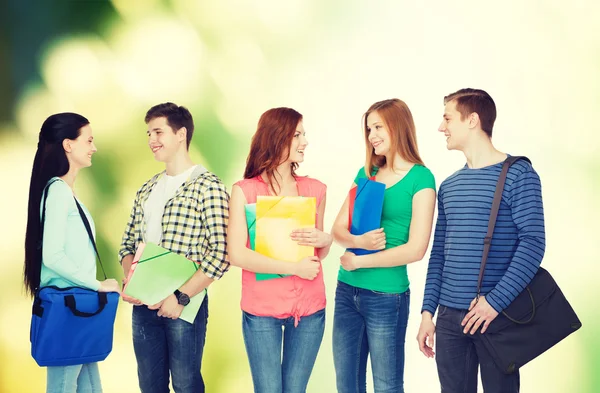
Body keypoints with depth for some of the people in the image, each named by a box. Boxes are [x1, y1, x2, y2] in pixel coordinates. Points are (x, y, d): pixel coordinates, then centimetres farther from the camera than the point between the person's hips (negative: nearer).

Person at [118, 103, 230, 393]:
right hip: (144, 304, 6)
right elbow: (128, 244, 16)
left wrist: (181, 297, -17)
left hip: (184, 304, -6)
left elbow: (220, 254, -15)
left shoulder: (207, 187, -9)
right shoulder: (146, 190, 12)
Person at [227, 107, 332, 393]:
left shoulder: (315, 189, 5)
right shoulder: (245, 191, -6)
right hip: (261, 310, -3)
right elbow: (236, 255, -13)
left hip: (309, 308, 3)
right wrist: (293, 268, -15)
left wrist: (324, 240, -8)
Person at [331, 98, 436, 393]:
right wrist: (358, 241, -16)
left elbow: (415, 249, -15)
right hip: (347, 291, 6)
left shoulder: (420, 178, -8)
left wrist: (358, 261, -10)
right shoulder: (365, 173, 10)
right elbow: (338, 229, 6)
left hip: (386, 296, -6)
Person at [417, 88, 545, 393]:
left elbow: (533, 243, -13)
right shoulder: (448, 186, 13)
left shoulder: (518, 174, -5)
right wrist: (428, 311, 7)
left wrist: (495, 301, -20)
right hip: (449, 317, 5)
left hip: (497, 315, -5)